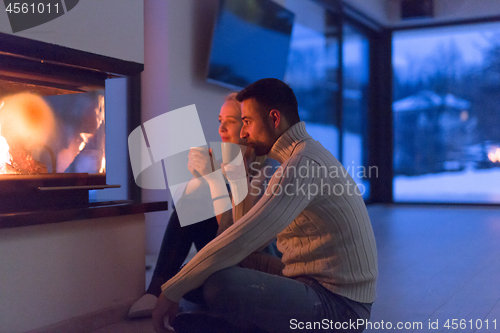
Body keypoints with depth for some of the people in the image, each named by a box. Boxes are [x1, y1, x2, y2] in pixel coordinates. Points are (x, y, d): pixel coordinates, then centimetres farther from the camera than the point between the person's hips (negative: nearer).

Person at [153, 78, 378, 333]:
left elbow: (241, 240, -26)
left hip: (337, 307, -10)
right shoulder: (311, 154, 17)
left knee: (220, 284, -30)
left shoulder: (303, 163, -19)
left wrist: (172, 291, -19)